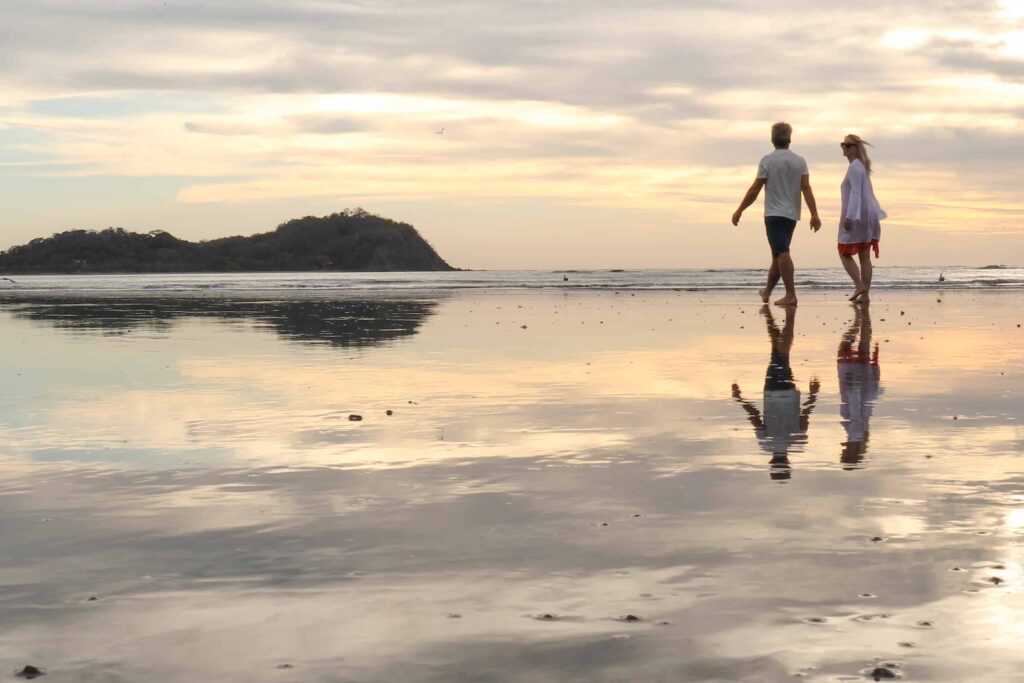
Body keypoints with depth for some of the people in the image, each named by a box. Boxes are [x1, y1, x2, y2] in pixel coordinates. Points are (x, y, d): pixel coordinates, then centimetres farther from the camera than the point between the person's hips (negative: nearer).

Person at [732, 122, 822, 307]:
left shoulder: (767, 160, -6)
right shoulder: (800, 162, 4)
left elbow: (754, 190, -6)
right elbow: (806, 189, -5)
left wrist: (739, 211, 2)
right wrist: (814, 215, -8)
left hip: (774, 214, -5)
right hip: (792, 215, 5)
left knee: (782, 253, -11)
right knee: (778, 254, 15)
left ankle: (791, 295, -19)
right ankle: (766, 292, 26)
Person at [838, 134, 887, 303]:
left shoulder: (854, 167, -11)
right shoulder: (862, 166, 19)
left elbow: (855, 192, -20)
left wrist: (849, 216, -24)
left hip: (855, 216, -9)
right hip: (867, 215, 9)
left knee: (845, 253, -4)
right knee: (864, 256, 7)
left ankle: (859, 285, -15)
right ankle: (865, 294, 6)